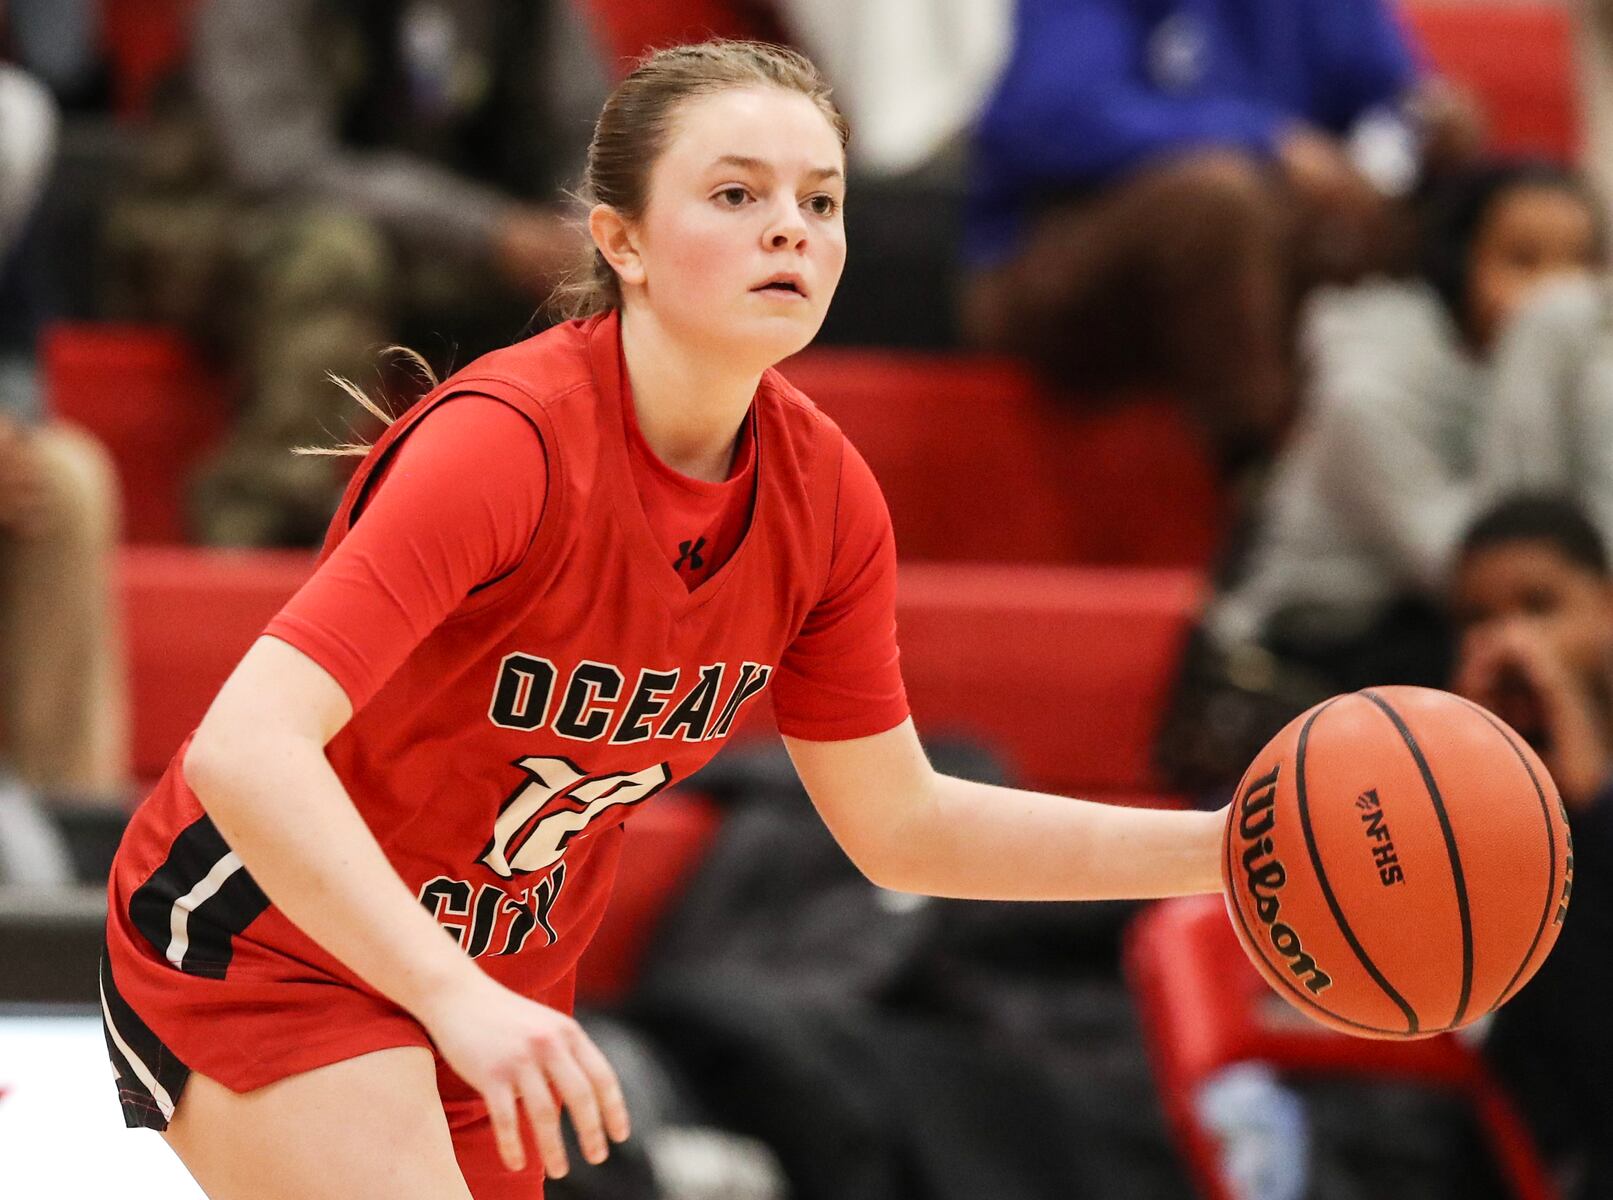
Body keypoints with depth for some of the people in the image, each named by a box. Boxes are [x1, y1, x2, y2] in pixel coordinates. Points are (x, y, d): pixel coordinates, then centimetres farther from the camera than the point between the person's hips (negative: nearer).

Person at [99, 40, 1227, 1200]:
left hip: (492, 996, 7)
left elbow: (900, 826, 4)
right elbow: (245, 750, -40)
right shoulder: (509, 441, -30)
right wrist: (455, 994, -52)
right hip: (264, 941, -7)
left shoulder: (826, 495, -9)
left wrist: (1220, 846, -6)